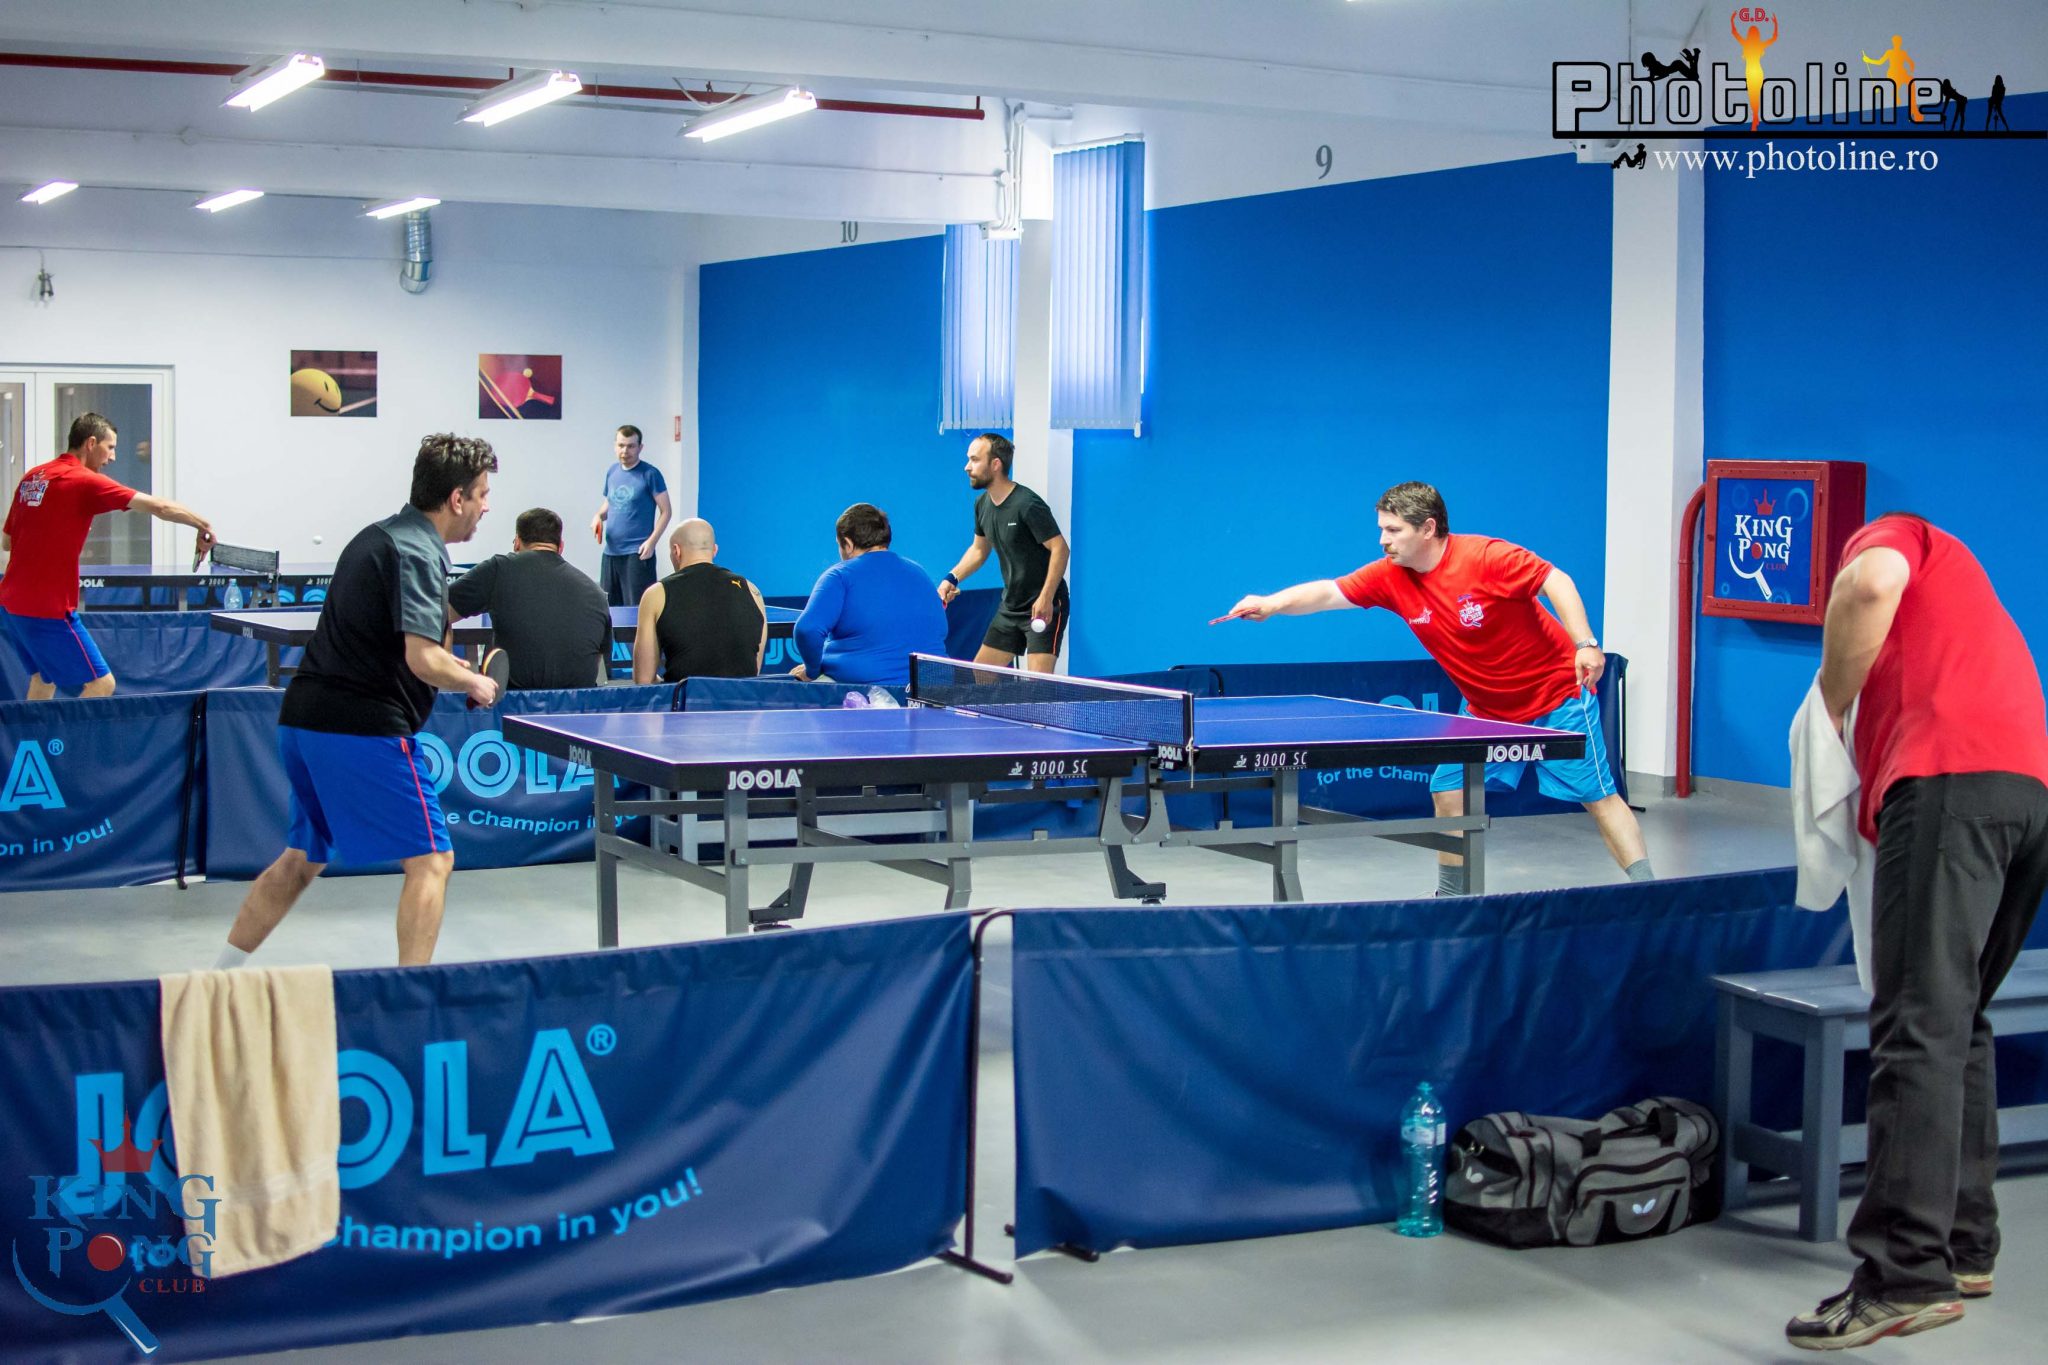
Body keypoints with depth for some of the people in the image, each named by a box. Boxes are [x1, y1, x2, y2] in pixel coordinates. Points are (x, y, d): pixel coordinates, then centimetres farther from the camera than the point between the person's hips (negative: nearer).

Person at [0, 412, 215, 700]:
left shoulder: (31, 477, 11)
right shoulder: (84, 481, -12)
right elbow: (159, 507, -17)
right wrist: (203, 525, -6)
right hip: (47, 611, -9)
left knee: (44, 678, 25)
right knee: (101, 685, -4)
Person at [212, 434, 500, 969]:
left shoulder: (378, 534, 16)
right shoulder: (416, 553, -13)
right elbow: (422, 659, -24)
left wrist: (453, 665, 19)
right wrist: (475, 684, -5)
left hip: (304, 717, 10)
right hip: (363, 726, -10)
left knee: (301, 859, 22)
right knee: (431, 861, -3)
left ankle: (214, 982, 27)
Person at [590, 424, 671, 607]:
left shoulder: (650, 474, -7)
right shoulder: (612, 472, 11)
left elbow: (665, 511, -6)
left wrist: (652, 541, -17)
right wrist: (598, 516, 4)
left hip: (637, 553, -7)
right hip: (611, 552, 7)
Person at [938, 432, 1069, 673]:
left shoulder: (1027, 505, -20)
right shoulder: (983, 504, 6)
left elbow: (1059, 548, -23)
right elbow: (979, 549, 21)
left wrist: (1045, 599, -29)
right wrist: (952, 578, 5)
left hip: (1044, 608, -9)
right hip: (1010, 607, 9)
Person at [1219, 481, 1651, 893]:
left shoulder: (1487, 556, -24)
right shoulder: (1390, 577, -8)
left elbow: (1556, 580, -20)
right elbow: (1327, 592, -10)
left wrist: (1585, 644, -30)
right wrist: (1272, 604, -27)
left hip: (1556, 693, -6)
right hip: (1485, 708, 6)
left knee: (1596, 794, -6)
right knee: (1449, 792, 1)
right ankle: (1449, 895, 16)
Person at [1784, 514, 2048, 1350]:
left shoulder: (1898, 532, 18)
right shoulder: (1963, 600, 40)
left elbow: (1872, 583, -7)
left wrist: (1829, 711, 3)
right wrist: (1866, 814, 27)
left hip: (1953, 778, -9)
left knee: (1920, 1028, -15)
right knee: (1959, 1024, 18)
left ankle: (1906, 1275, -22)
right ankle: (1965, 1246, 18)